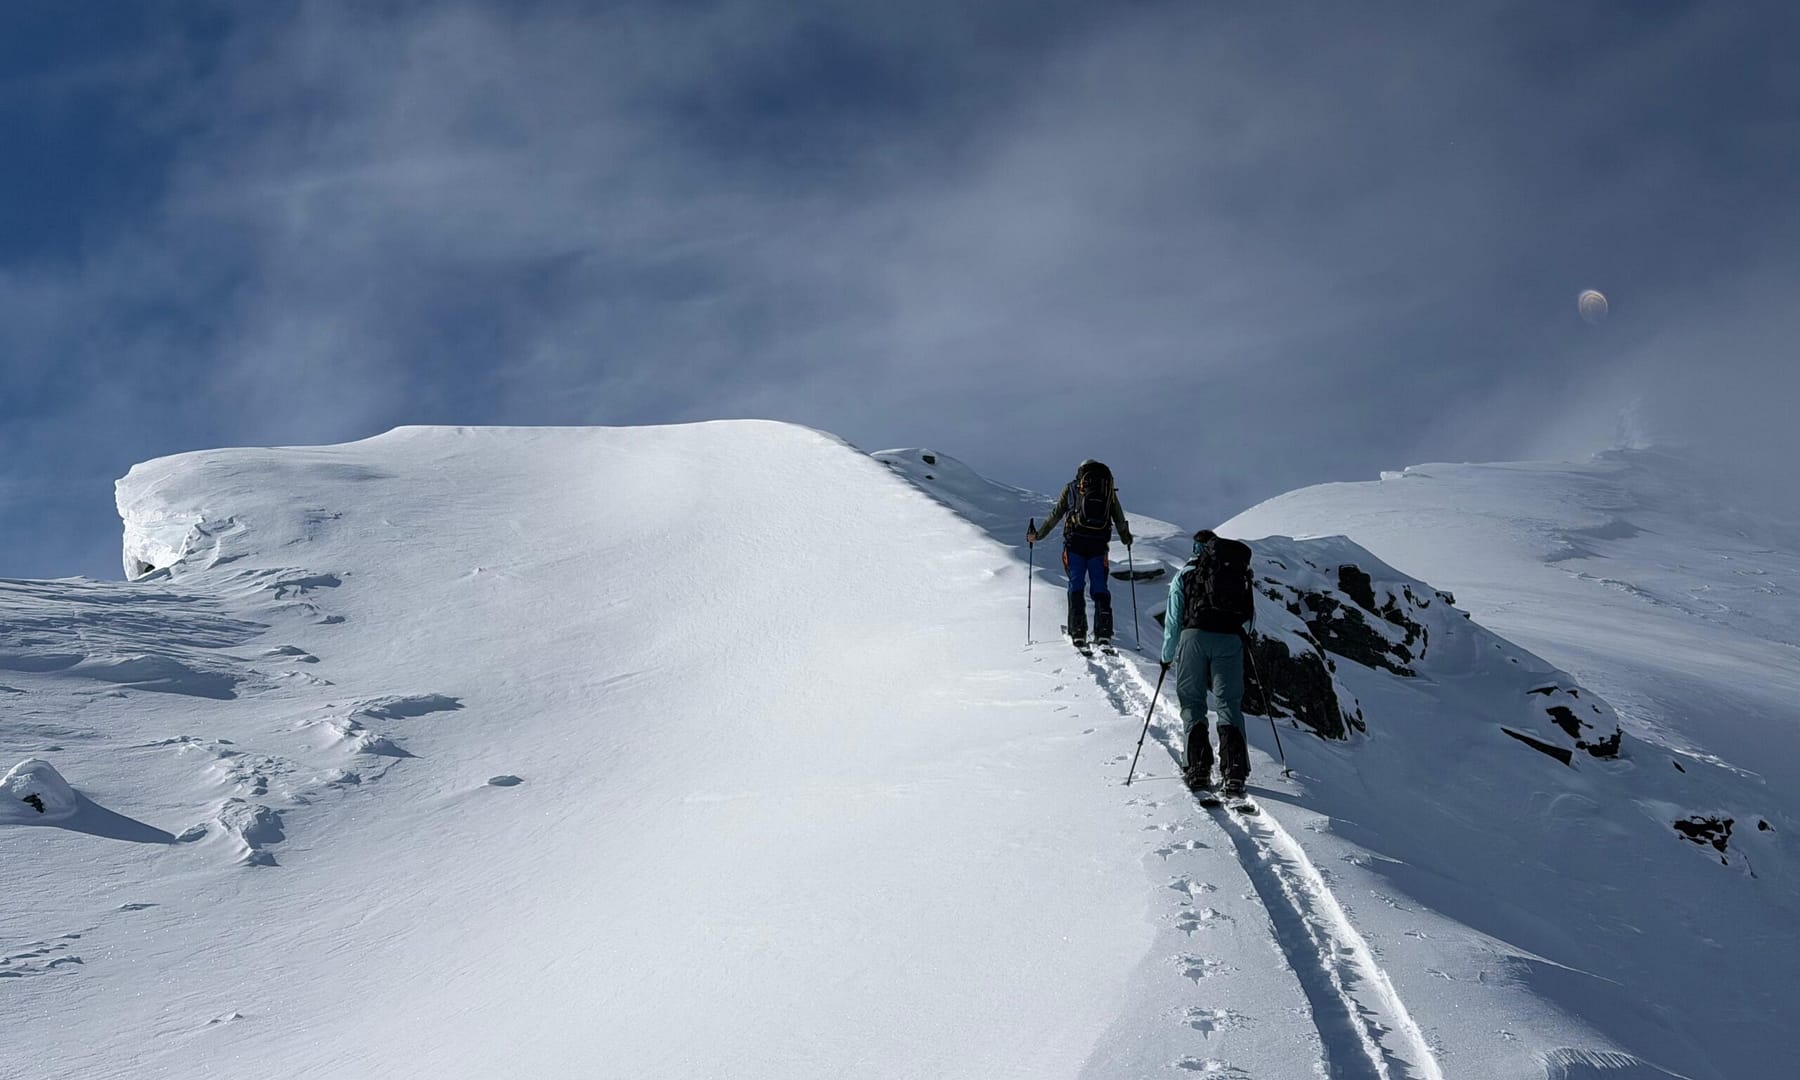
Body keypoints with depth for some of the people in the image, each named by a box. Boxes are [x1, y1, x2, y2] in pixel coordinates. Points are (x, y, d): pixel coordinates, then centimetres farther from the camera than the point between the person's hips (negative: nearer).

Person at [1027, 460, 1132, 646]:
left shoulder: (1071, 487, 13)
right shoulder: (1108, 488, 15)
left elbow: (1055, 515, 13)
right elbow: (1120, 519, 20)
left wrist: (1037, 535, 22)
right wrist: (1126, 538, 38)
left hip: (1075, 542, -1)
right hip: (1099, 544, 1)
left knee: (1076, 585, 3)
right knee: (1100, 588, 8)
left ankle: (1077, 632, -5)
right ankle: (1103, 633, 1)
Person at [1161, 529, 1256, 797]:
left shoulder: (1185, 574, 14)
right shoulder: (1240, 573, 20)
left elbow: (1173, 619, 12)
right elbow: (1251, 617, 21)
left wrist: (1167, 656, 22)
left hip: (1195, 636, -1)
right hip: (1230, 640, 1)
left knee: (1192, 702, 9)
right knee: (1229, 705, 4)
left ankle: (1199, 769, -1)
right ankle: (1234, 772, -10)